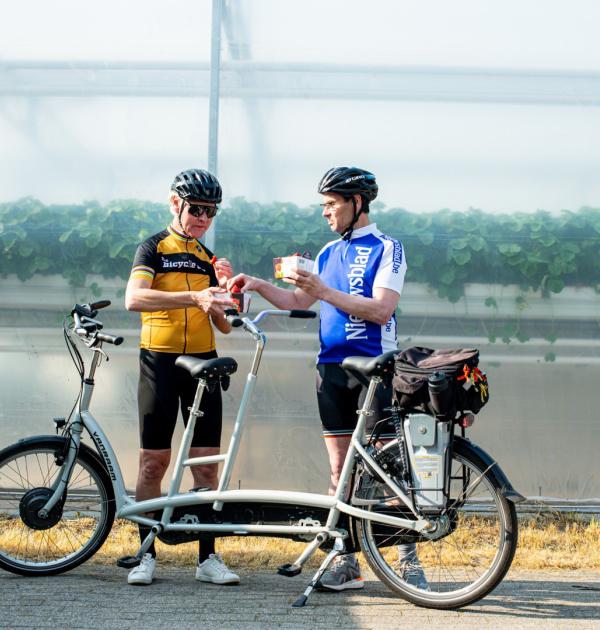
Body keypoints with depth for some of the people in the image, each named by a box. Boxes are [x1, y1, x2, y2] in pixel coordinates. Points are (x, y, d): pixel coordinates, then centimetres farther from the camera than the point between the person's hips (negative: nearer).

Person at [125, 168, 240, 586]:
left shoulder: (208, 259, 15)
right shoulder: (154, 248, 0)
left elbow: (224, 325, 12)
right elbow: (134, 297, -20)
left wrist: (224, 289, -7)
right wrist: (194, 297, -30)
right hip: (160, 362, -4)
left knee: (206, 463, 1)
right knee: (154, 461, -1)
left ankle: (208, 557, 5)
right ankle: (146, 555, 7)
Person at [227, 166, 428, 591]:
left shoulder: (387, 249, -4)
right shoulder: (329, 253, 16)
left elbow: (381, 310, -16)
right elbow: (298, 301, 22)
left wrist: (325, 292, -21)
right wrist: (259, 285, 7)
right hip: (332, 368, 6)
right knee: (341, 470, 5)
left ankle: (409, 560, 2)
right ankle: (346, 562, 8)